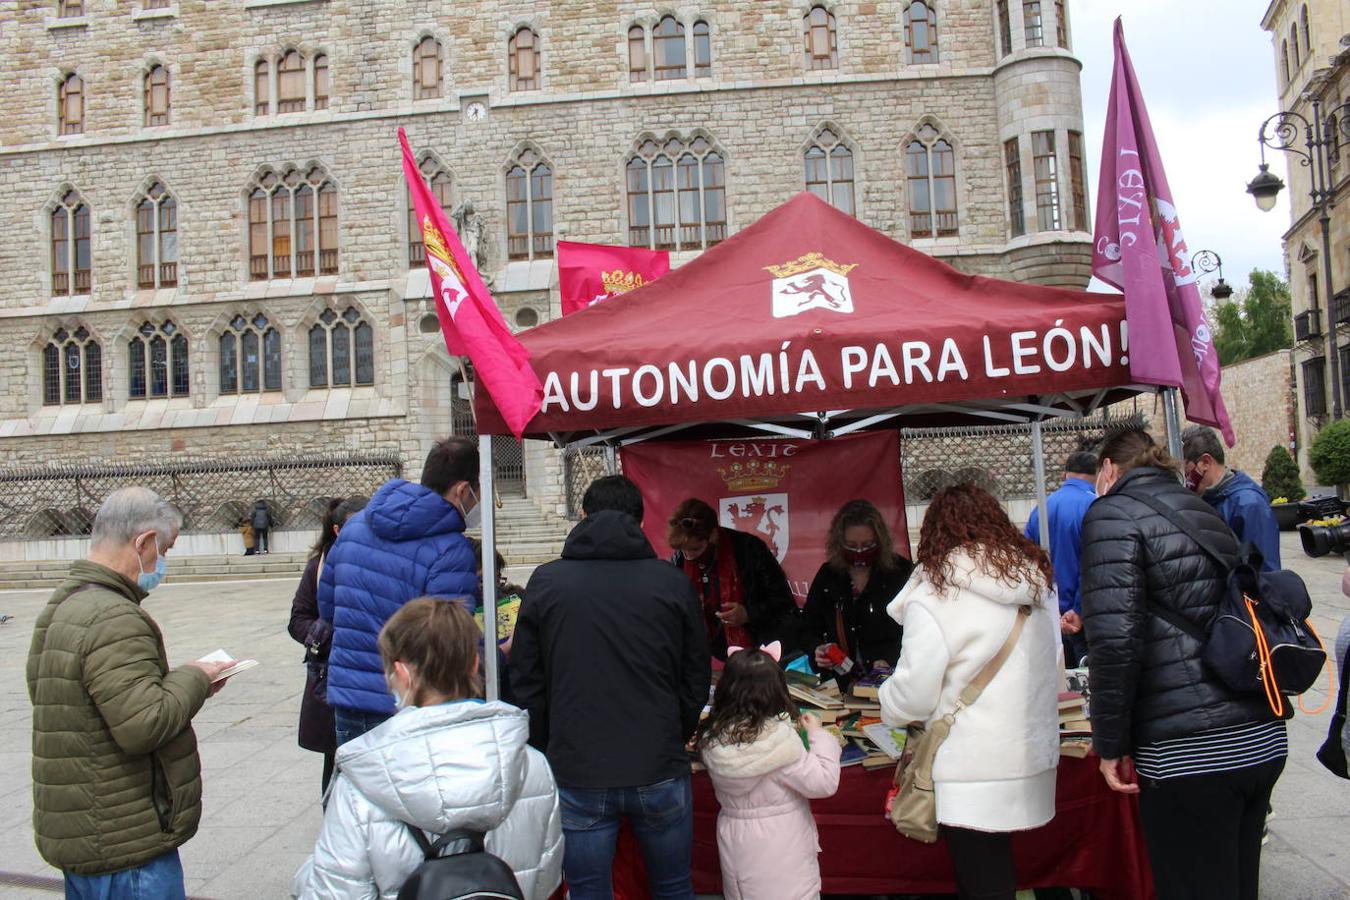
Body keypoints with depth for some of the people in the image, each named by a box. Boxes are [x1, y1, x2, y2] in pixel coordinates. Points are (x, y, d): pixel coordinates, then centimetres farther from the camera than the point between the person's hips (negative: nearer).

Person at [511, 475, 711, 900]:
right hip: (660, 770, 1)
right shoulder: (672, 582, -2)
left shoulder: (545, 582, -2)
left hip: (577, 774, 0)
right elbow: (697, 679, 5)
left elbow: (526, 685, 2)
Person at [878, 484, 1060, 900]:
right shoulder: (1038, 584, 5)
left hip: (974, 775, -6)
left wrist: (888, 704, 9)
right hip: (1033, 761, 6)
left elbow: (912, 696, -13)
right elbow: (1056, 677, 12)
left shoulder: (933, 596, -14)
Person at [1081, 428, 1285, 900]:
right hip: (1263, 739, 8)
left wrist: (1110, 744, -8)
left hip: (1187, 754, -8)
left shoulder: (1113, 513, -6)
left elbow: (1116, 639, -17)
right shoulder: (1204, 511, 18)